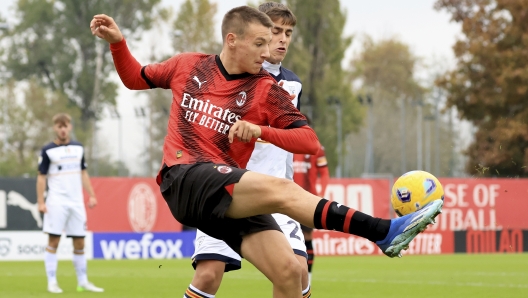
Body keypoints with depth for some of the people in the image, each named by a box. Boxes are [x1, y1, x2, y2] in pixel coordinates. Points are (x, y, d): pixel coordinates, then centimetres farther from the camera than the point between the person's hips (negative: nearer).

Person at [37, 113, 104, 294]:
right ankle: (52, 282, -2)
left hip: (76, 203, 4)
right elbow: (41, 177, -2)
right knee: (53, 241, -5)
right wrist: (40, 202, -10)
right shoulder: (48, 151, -2)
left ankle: (83, 282, 13)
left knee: (79, 243, 6)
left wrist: (91, 195, 11)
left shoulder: (78, 148, 11)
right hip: (56, 203, -4)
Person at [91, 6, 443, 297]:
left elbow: (309, 141, -2)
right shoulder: (188, 66, 10)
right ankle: (385, 231, -40)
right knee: (279, 188, -29)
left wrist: (261, 131, -17)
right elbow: (136, 79, 27)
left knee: (288, 270, -17)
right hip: (184, 179, -3)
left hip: (232, 199, 3)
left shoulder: (266, 89, 6)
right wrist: (118, 42, 10)